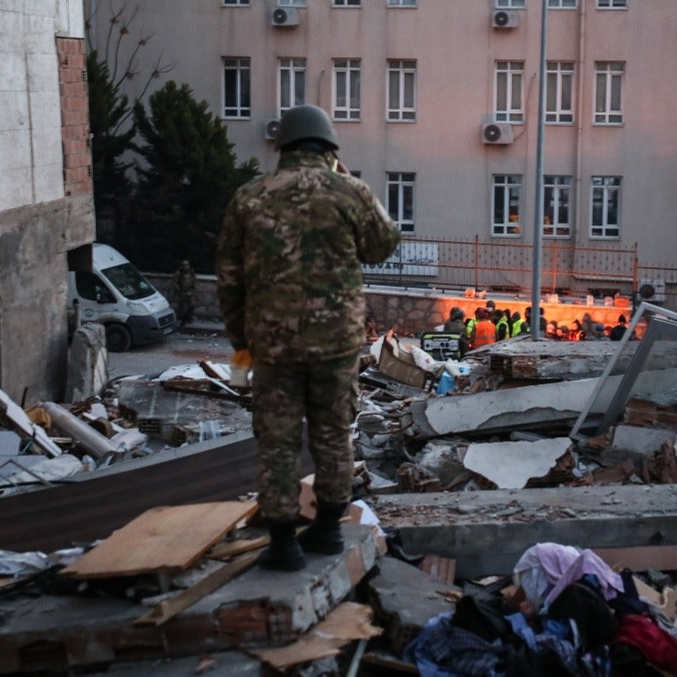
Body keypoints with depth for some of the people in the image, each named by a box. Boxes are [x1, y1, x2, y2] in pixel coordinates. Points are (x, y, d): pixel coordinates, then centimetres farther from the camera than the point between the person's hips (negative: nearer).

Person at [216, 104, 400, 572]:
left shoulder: (249, 198, 2)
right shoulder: (349, 192, -3)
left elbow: (230, 276, 6)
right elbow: (384, 245, 12)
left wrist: (240, 338, 16)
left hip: (272, 340, 0)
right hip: (337, 337, 0)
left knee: (278, 443, 7)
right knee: (333, 437, 15)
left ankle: (284, 543, 10)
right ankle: (328, 529, 26)